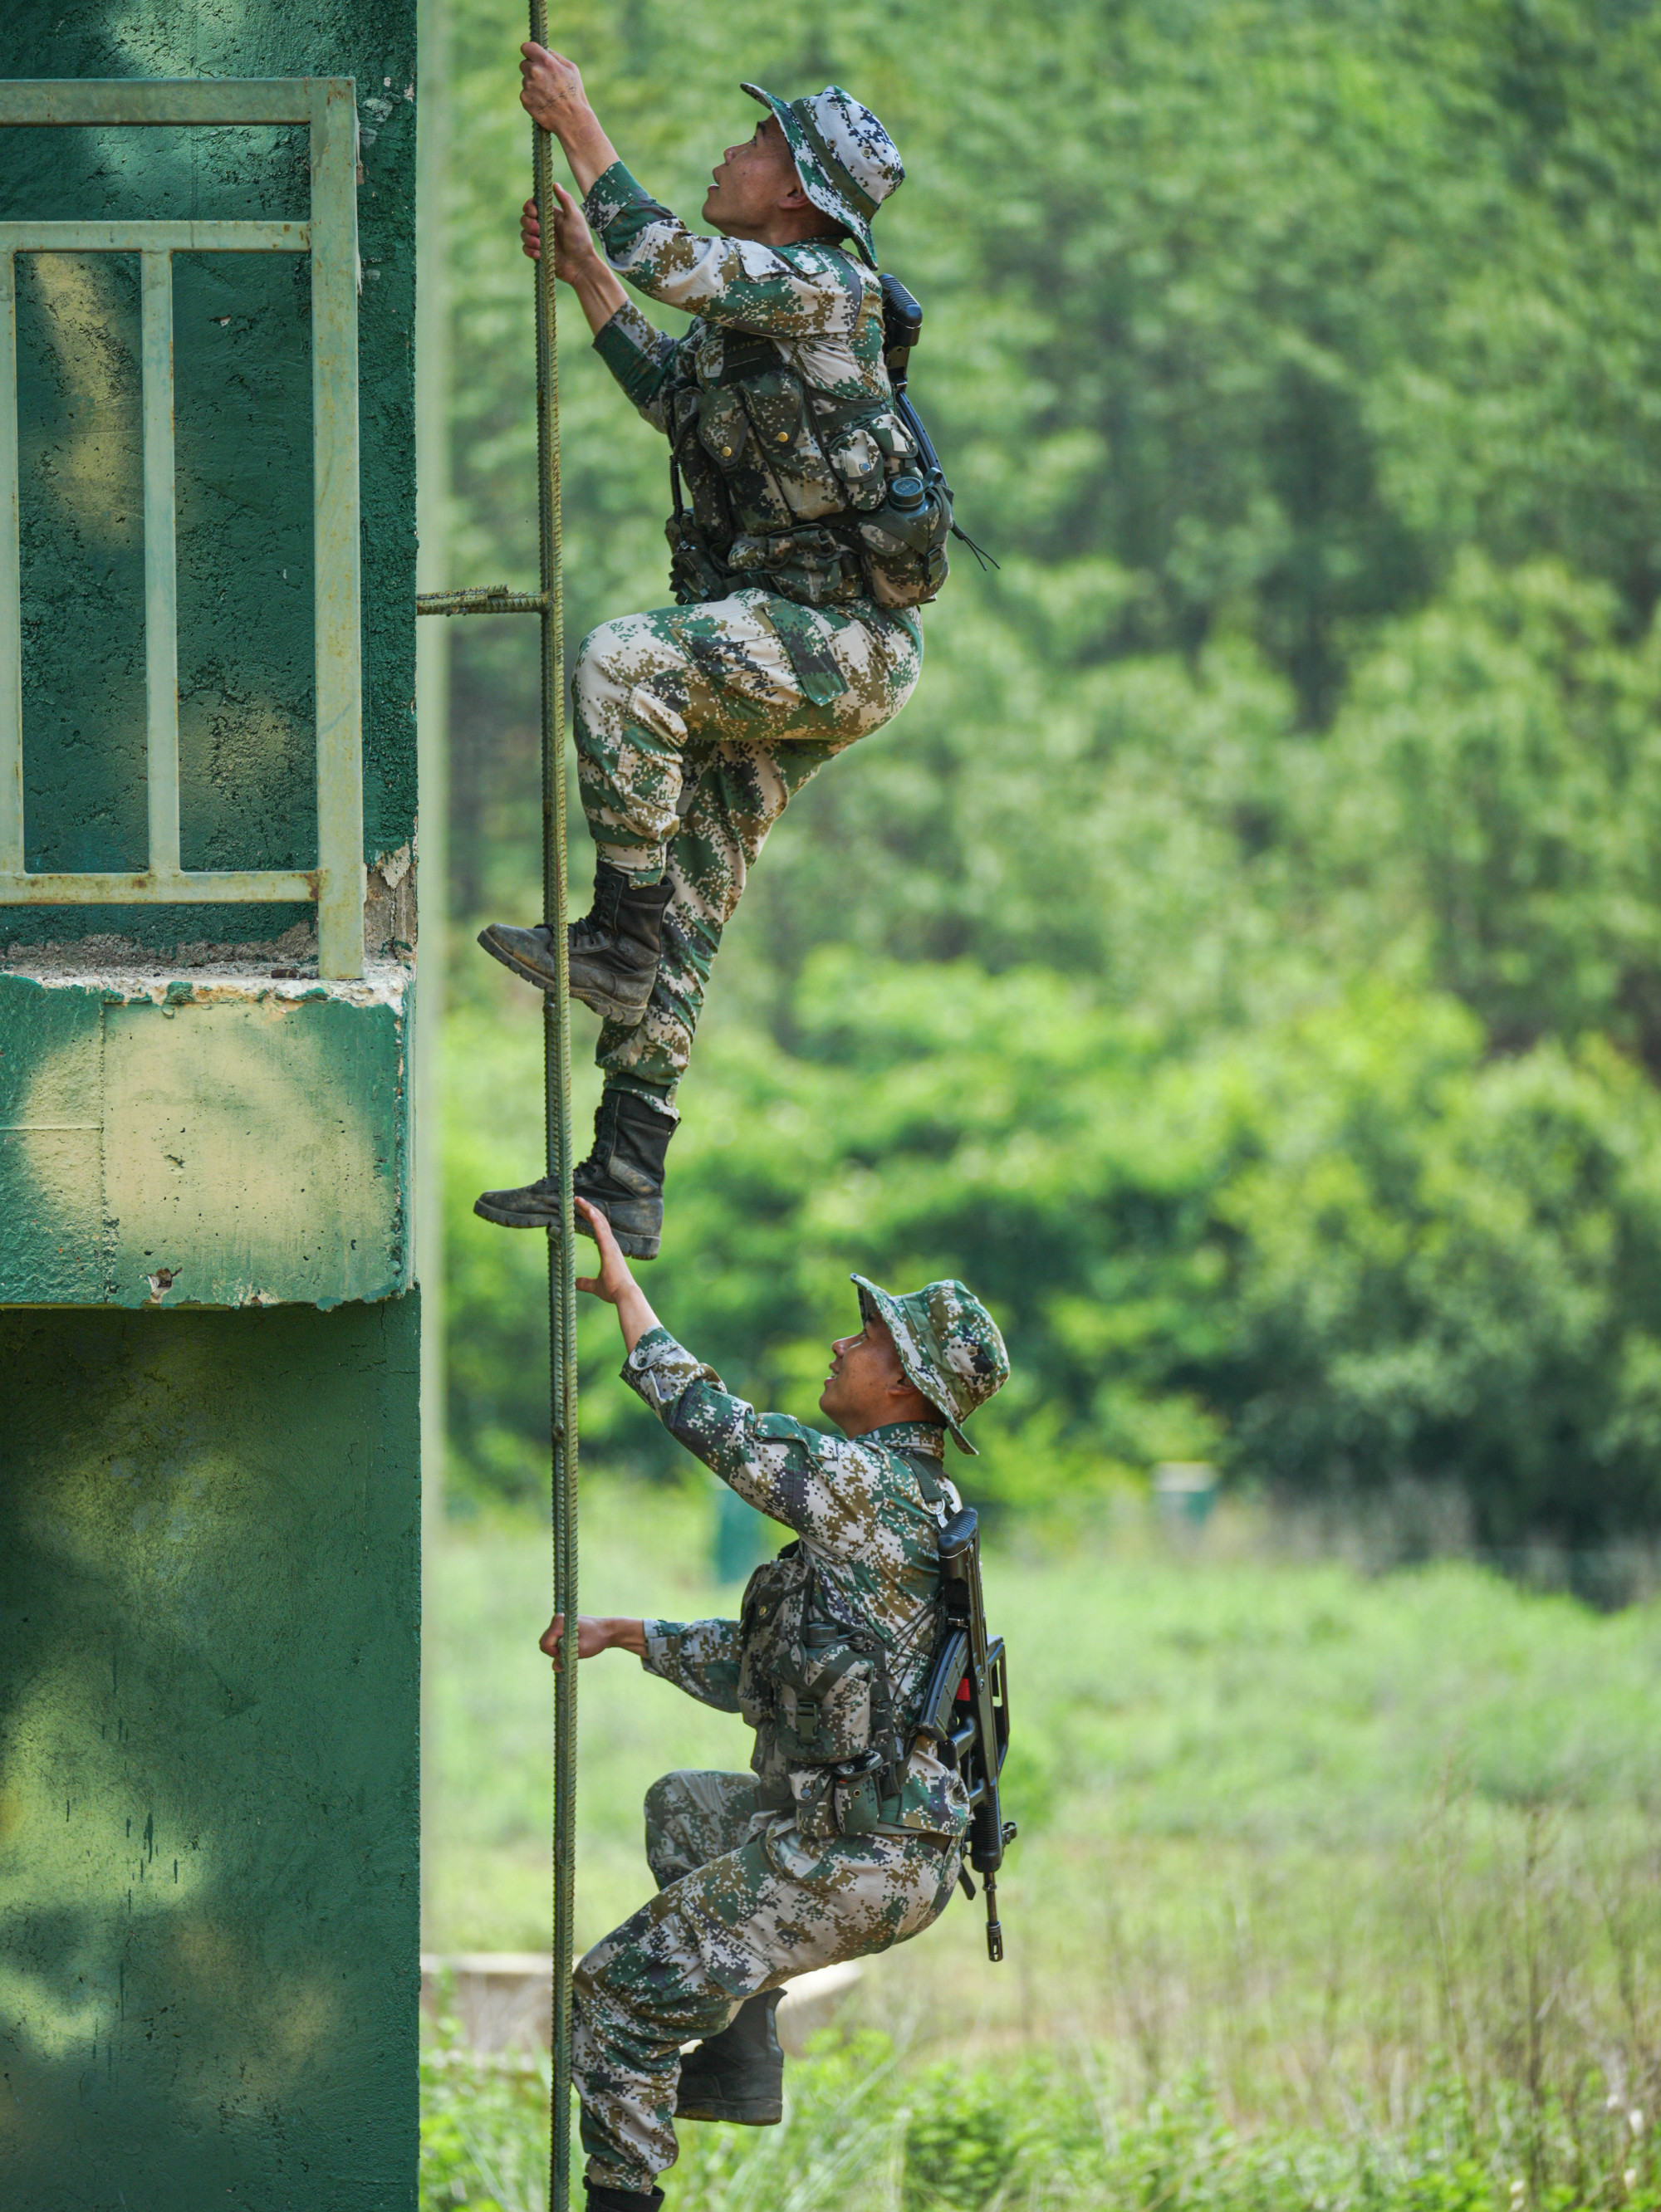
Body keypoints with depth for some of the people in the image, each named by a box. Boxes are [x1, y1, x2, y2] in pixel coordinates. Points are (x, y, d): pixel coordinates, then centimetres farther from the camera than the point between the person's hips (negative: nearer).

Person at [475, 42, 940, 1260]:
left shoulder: (827, 284, -12)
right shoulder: (755, 305, 17)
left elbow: (668, 262, -25)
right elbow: (674, 393, 35)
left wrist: (579, 124, -17)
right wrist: (583, 269, 30)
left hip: (844, 640, -10)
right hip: (777, 647, 10)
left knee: (621, 663, -30)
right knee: (690, 907, 6)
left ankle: (621, 937, -20)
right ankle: (623, 1187, 6)